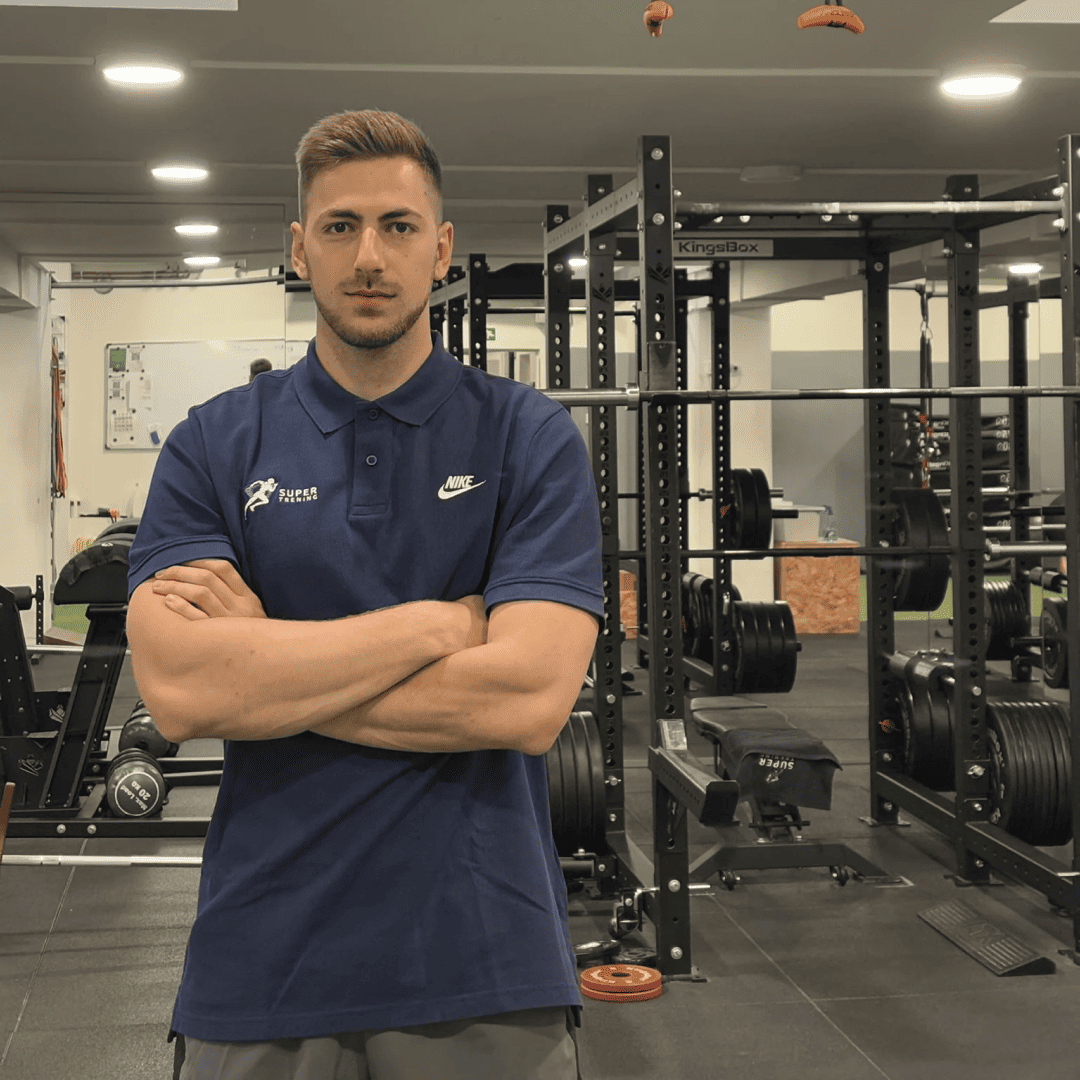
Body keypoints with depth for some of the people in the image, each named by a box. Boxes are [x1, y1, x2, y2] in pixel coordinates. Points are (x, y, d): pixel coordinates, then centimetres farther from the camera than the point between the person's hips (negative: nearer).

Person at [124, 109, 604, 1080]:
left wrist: (265, 659, -12)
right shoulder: (214, 445, 1)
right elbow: (177, 690, -14)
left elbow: (527, 698, -15)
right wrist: (442, 621, -14)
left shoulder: (530, 438, -2)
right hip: (264, 960, 1)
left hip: (484, 965, -1)